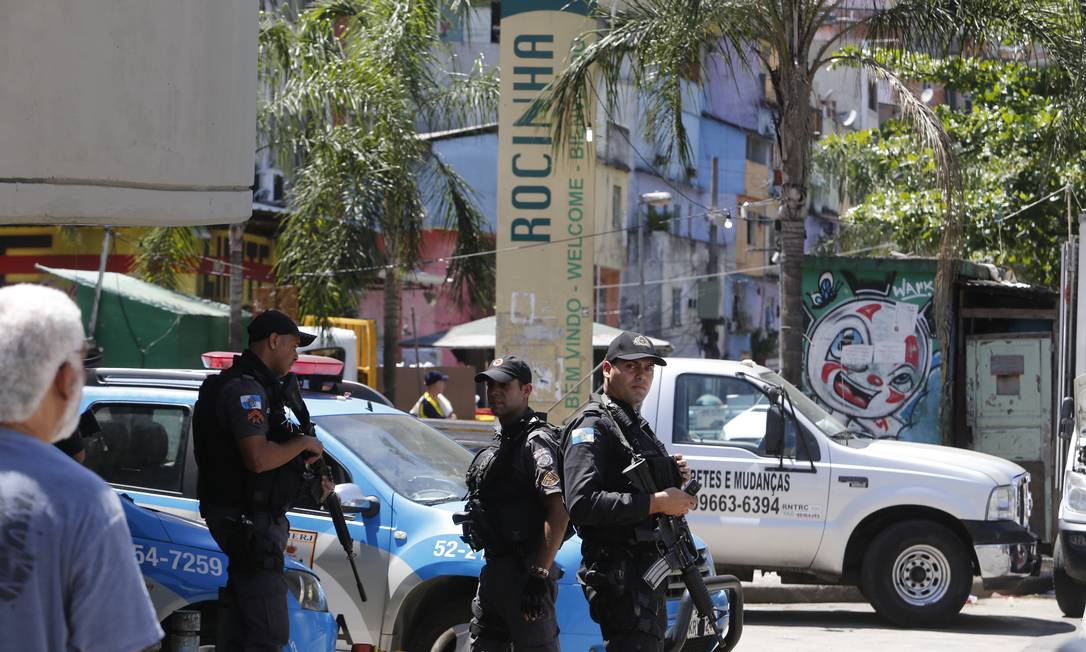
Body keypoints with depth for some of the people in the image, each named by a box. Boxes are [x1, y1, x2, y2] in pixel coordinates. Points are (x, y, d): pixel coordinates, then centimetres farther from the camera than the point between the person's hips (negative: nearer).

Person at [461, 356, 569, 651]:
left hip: (525, 572, -10)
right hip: (495, 569, 10)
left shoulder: (537, 442, -13)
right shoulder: (501, 439, 18)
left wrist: (539, 574, -27)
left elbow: (559, 512, -22)